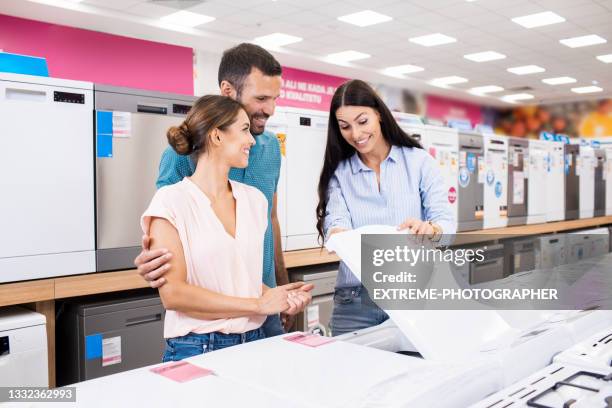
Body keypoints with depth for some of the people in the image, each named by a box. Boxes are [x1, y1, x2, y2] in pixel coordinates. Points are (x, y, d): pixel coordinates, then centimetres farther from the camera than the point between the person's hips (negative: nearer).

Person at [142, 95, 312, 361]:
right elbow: (173, 293, -14)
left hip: (254, 341, 4)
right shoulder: (171, 200, -8)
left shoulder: (255, 199, 7)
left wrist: (280, 298, -3)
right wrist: (258, 304, -12)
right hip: (195, 348, -4)